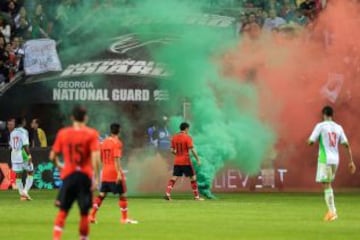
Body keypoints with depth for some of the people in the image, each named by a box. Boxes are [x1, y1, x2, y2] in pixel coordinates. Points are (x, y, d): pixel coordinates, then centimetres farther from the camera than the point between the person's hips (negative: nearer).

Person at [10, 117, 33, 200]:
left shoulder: (12, 132, 10)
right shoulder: (24, 132, -10)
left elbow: (11, 145, 14)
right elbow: (25, 145, -17)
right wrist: (29, 156, -16)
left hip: (14, 155, 6)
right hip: (23, 155, -6)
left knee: (18, 175, 8)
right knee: (30, 172, 8)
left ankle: (22, 194, 8)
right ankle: (25, 191, -4)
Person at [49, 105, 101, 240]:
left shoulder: (63, 133, 3)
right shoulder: (91, 134, -4)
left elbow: (53, 156, 8)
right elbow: (95, 156, -15)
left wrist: (59, 165, 28)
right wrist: (96, 177, -13)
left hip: (68, 175, 2)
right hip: (85, 176, -2)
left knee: (63, 211, 6)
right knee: (84, 213, 9)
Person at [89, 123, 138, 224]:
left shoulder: (104, 142, 11)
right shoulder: (117, 143, -10)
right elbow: (116, 159, -19)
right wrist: (119, 173, -21)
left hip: (105, 174, 7)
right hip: (115, 173, -7)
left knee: (102, 195, 10)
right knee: (122, 195, 3)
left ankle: (92, 216, 4)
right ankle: (124, 218, 4)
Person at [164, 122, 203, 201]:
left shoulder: (174, 137, 7)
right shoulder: (187, 138, -10)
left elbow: (172, 150, 8)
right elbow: (192, 150, -15)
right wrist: (198, 159, -7)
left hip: (177, 162, 5)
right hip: (186, 162, -5)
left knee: (174, 178, 5)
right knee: (193, 177, 5)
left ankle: (167, 193, -12)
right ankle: (196, 196, 7)